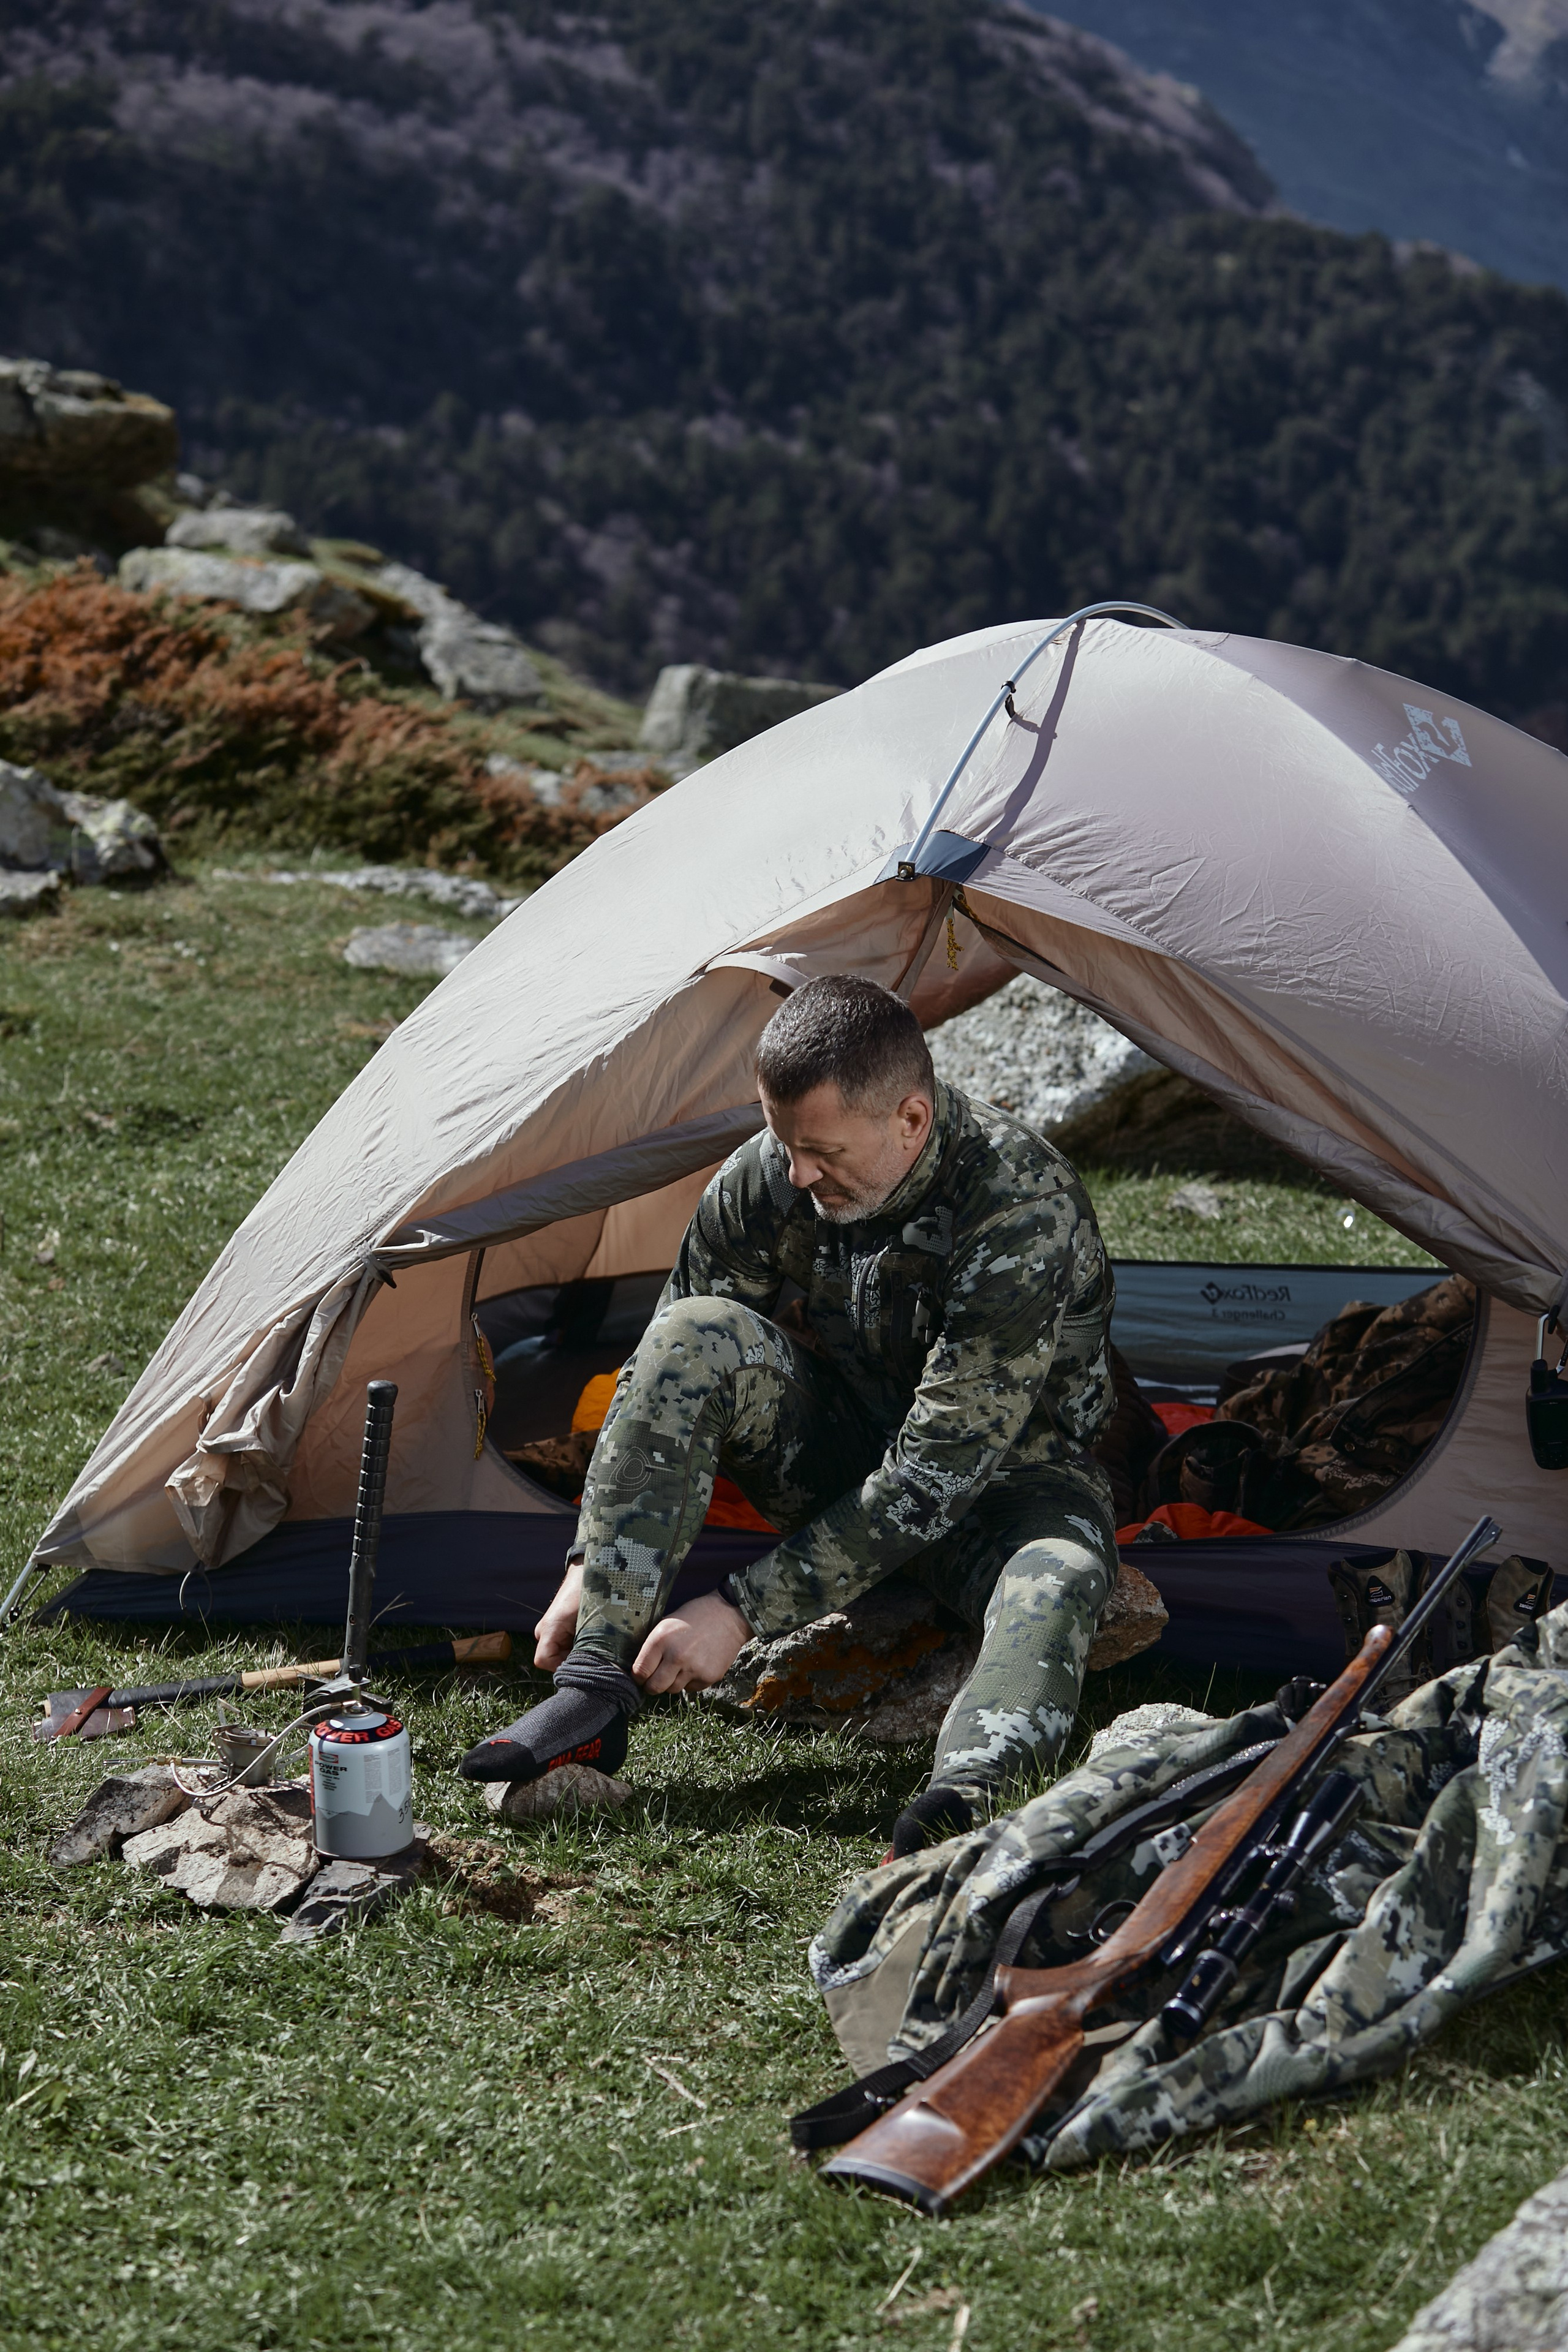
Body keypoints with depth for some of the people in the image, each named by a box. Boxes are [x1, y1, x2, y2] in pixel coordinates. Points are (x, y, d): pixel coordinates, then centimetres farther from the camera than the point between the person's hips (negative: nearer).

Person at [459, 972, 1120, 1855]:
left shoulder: (1025, 1211, -32)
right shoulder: (766, 1178, -16)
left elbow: (938, 1473, -33)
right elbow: (666, 1380, -4)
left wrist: (744, 1612, -33)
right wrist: (591, 1567, -12)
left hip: (998, 1473, -4)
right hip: (839, 1449, 4)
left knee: (1061, 1570, -39)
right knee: (697, 1336, -26)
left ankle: (962, 1806, -63)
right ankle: (596, 1687, -28)